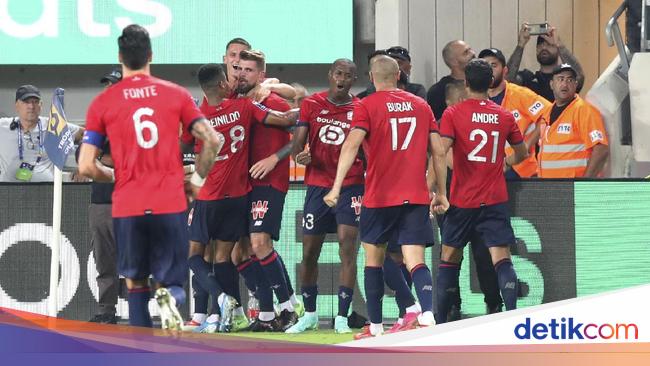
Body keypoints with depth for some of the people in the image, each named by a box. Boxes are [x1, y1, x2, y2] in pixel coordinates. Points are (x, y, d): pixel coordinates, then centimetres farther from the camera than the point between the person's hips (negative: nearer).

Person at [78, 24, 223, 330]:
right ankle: (169, 296, -27)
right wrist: (198, 178, 16)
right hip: (170, 204, 0)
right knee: (171, 283, 8)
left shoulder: (102, 103, 2)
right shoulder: (176, 94, 5)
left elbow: (86, 166, -1)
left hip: (127, 206, 0)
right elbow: (212, 141, 0)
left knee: (135, 283, 16)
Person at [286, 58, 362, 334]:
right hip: (317, 185, 2)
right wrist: (299, 154, -21)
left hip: (350, 185, -2)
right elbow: (298, 141, 2)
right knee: (309, 252, 5)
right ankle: (309, 315, 20)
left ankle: (342, 317, -6)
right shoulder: (312, 104, 5)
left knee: (347, 249, -10)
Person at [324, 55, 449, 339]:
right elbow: (439, 152, 9)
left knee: (373, 258, 15)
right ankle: (427, 315, -29)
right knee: (415, 260, -4)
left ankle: (375, 326, 17)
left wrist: (336, 187, -19)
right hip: (416, 197, 2)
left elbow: (352, 145, -15)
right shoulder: (421, 105, 10)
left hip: (379, 197, -2)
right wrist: (441, 193, 17)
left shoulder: (366, 106, -2)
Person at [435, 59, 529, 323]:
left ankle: (440, 322, 12)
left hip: (462, 201, -1)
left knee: (449, 261, 11)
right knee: (502, 261, -3)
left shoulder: (453, 114, -5)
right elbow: (522, 153, 19)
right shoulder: (505, 117, 5)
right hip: (495, 201, 1)